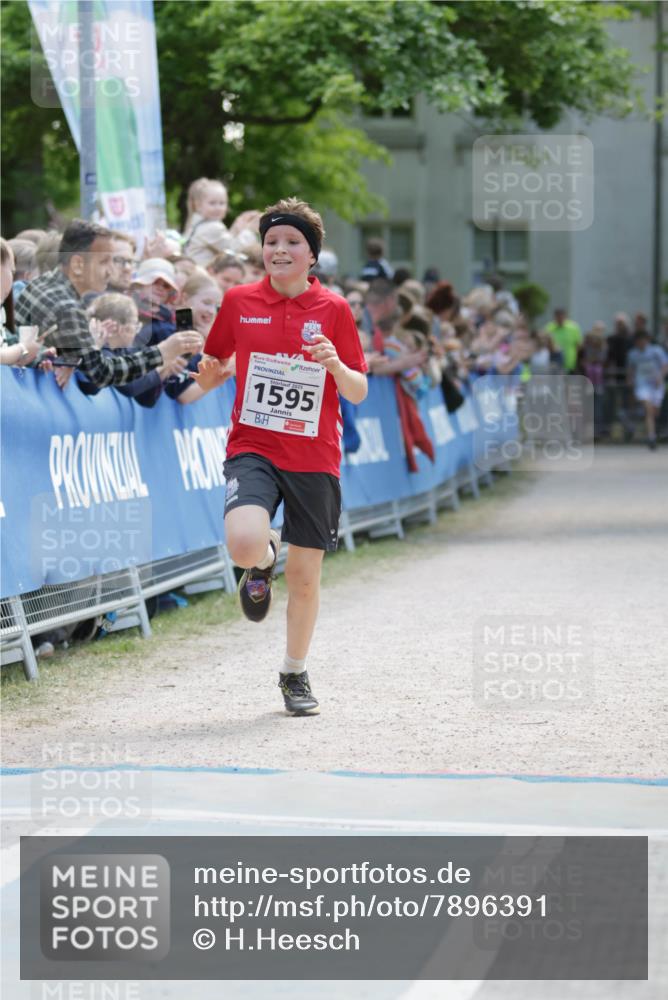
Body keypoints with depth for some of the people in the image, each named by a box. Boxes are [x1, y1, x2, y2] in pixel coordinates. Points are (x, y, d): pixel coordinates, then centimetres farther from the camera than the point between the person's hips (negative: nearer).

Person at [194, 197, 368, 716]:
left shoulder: (333, 309, 0)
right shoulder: (239, 302, 2)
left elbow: (359, 392, 2)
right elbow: (213, 367, 15)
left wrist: (335, 364, -19)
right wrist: (210, 371, -8)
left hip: (314, 457, 0)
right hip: (253, 448, 0)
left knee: (306, 576, 6)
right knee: (243, 543, -28)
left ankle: (295, 673, 30)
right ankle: (264, 560, 12)